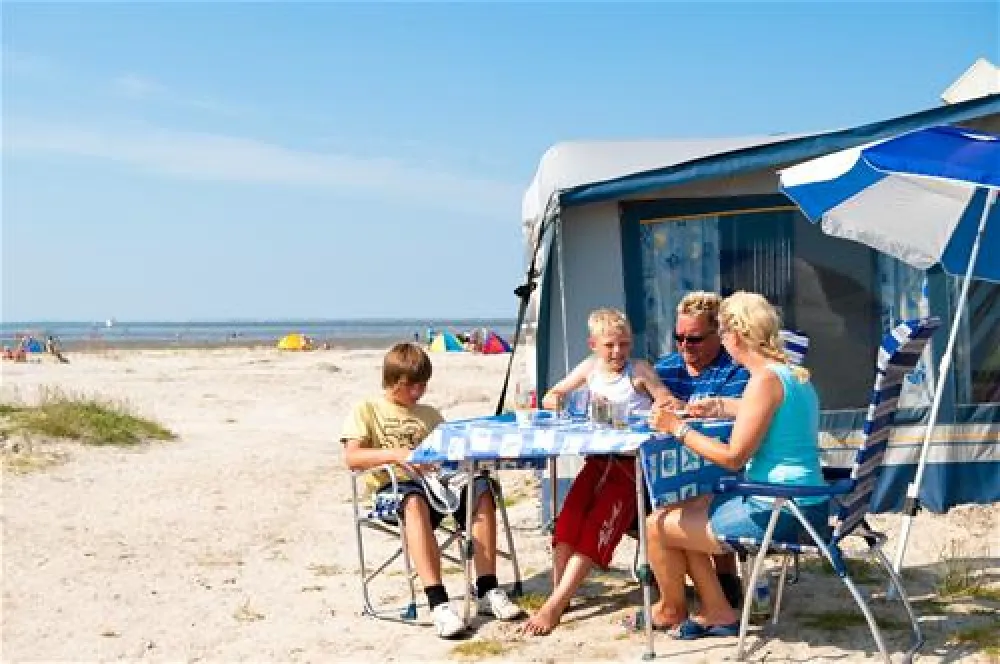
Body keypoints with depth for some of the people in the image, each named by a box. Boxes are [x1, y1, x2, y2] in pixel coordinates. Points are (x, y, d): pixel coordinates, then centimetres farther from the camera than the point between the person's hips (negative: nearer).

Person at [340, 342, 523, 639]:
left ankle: (487, 591, -27)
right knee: (415, 502, -41)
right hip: (393, 486, -5)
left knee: (480, 490, -26)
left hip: (434, 479, 5)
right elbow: (351, 458, -5)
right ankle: (438, 603, -48)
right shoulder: (366, 411, 11)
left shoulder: (430, 414, 28)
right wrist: (394, 453, -20)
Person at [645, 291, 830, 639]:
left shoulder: (766, 379, -18)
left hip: (777, 512, -10)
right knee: (679, 512, 21)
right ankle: (717, 613, 20)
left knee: (657, 526, -1)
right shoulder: (793, 373, 11)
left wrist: (678, 428, -11)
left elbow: (734, 456, -20)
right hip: (801, 504, 10)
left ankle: (672, 610, 25)